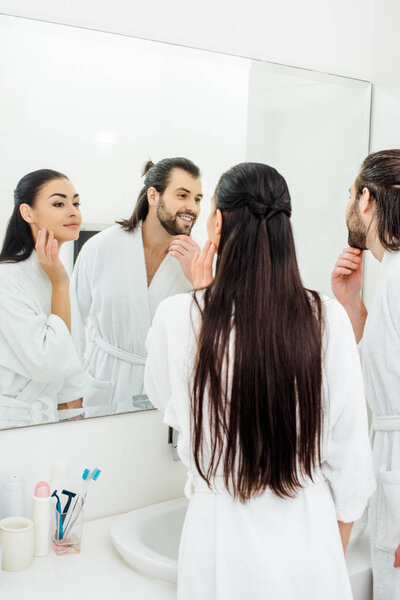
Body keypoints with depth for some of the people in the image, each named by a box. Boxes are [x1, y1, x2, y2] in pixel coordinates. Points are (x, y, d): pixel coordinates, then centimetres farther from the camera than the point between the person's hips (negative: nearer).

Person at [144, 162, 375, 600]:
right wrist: (334, 556, 10)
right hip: (310, 544, 1)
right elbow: (351, 454, -5)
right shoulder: (328, 319, -11)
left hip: (223, 538, -1)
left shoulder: (178, 316, -14)